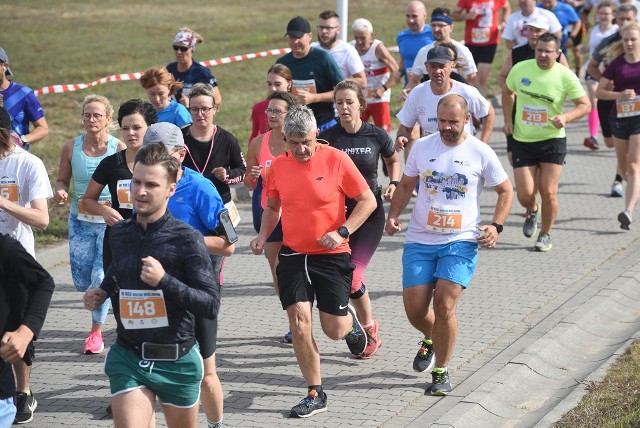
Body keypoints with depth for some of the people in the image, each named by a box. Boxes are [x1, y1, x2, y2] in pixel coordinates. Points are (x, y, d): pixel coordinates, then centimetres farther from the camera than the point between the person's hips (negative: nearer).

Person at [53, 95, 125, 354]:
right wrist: (60, 192, -14)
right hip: (80, 221, 3)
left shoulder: (119, 148, -10)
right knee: (81, 282, 3)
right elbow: (62, 180, 8)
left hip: (112, 221, -3)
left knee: (101, 277, -10)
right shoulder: (71, 148, -2)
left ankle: (96, 332, 8)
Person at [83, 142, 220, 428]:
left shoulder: (187, 240, -12)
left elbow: (211, 305, -16)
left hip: (176, 361, -3)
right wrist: (103, 293, 7)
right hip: (128, 358, 3)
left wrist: (164, 281, -26)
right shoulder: (119, 234, 4)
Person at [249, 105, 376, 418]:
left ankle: (350, 320, 39)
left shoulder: (336, 160, -11)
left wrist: (341, 232, -17)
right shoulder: (278, 166, 0)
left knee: (334, 330, 0)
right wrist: (263, 235, -2)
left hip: (332, 255, -3)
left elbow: (368, 201, -6)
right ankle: (315, 395, 6)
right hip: (293, 255, 3)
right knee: (299, 323, -8)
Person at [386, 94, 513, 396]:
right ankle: (431, 340, 35)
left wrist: (496, 226, -5)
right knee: (414, 309, -1)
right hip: (420, 241, 3)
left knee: (444, 305, -15)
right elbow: (406, 185, 16)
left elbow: (505, 191, 8)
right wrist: (394, 215, 0)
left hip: (461, 242, -3)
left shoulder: (481, 153, -3)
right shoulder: (422, 147, 3)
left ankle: (441, 372, 2)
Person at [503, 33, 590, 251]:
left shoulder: (566, 76, -10)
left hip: (552, 141, -1)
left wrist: (566, 117, -23)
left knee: (548, 192, -4)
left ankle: (546, 234, 19)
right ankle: (532, 211, 34)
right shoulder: (520, 69, -4)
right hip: (522, 141, 2)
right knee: (525, 195, -4)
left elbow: (585, 104, -5)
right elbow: (507, 93, 15)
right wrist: (508, 120, 4)